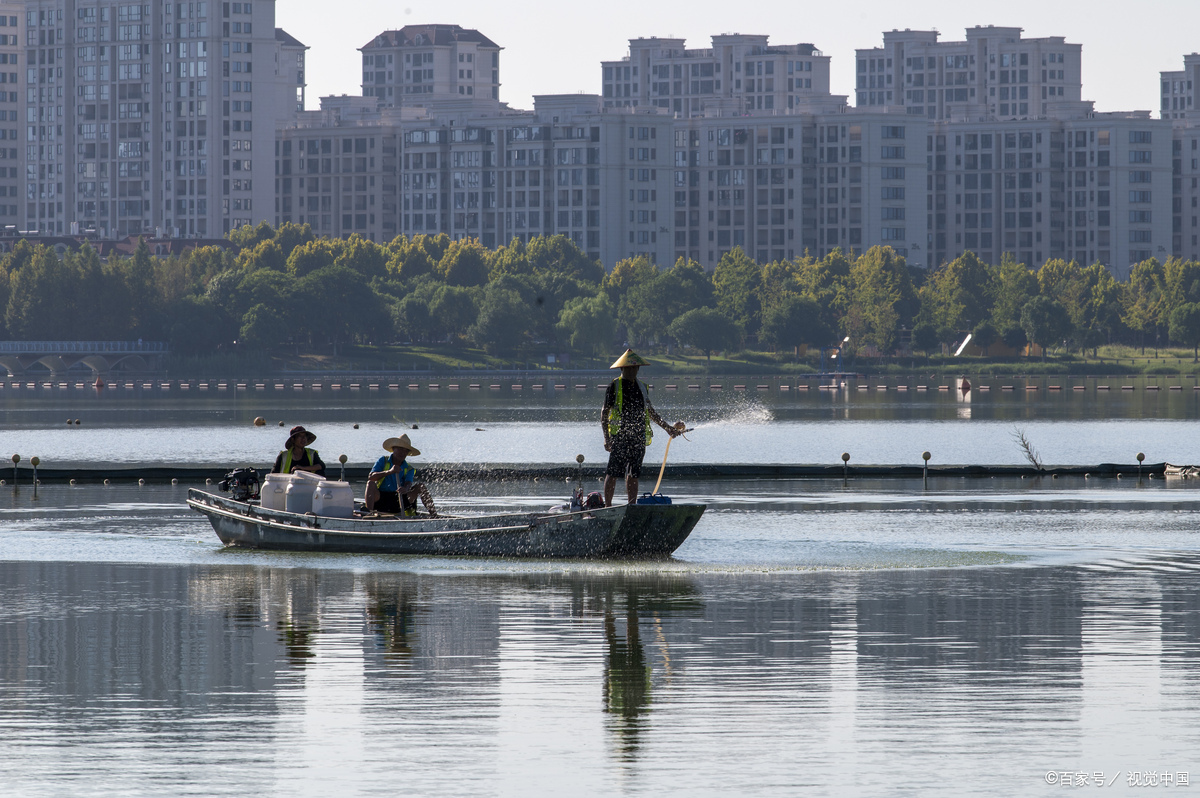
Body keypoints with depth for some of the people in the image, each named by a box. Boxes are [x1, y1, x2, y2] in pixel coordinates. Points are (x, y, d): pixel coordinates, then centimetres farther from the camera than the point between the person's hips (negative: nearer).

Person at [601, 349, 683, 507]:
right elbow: (604, 413, -3)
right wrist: (607, 438, -11)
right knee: (613, 473, -7)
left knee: (634, 474, 8)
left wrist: (667, 427, 22)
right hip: (619, 436, -5)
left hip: (638, 437, 5)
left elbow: (650, 411, 25)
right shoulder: (615, 386, -2)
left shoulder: (642, 387, 15)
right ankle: (607, 506, -4)